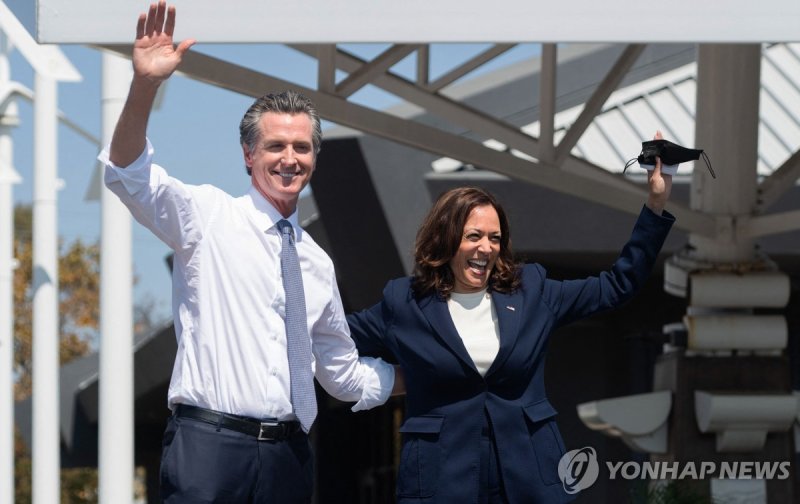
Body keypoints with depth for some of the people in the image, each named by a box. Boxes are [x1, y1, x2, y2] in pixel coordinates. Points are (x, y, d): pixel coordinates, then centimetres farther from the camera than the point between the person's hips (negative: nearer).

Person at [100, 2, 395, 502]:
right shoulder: (209, 216, 5)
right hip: (210, 445, -5)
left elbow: (343, 374, 30)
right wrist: (144, 86, -29)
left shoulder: (316, 263, 20)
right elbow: (128, 174, -14)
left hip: (288, 455, 5)